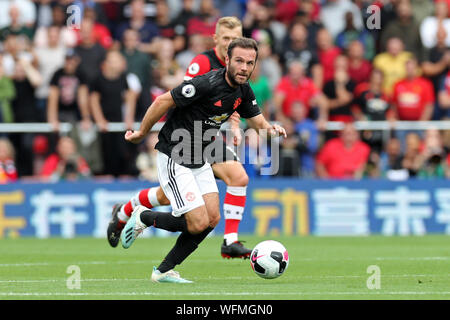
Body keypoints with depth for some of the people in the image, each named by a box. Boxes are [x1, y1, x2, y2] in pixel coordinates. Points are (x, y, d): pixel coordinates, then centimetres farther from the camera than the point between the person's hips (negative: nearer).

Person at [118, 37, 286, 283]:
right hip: (174, 159, -8)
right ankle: (143, 217, 12)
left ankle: (164, 271, 11)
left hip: (200, 161, 8)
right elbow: (163, 101, -18)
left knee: (212, 218, -1)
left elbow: (257, 122, 11)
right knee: (198, 223, -13)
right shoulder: (207, 84, -25)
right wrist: (141, 133, -8)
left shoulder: (243, 91, 1)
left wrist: (271, 129, -14)